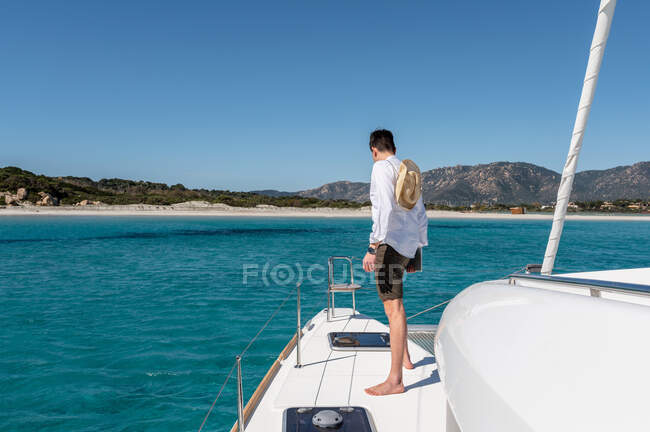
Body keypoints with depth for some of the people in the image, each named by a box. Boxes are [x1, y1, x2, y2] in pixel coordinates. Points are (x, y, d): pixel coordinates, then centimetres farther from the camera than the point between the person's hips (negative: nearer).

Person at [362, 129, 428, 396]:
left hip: (391, 242, -9)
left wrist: (373, 247, -23)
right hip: (409, 243, 9)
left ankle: (395, 380, -7)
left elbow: (385, 209, -20)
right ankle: (404, 356, 34)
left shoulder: (382, 167, -7)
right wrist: (418, 248, 28)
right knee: (393, 303, 25)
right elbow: (421, 215, 20)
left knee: (393, 307, -10)